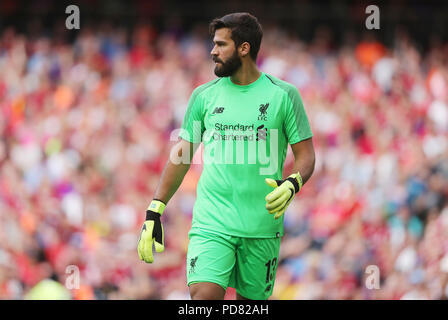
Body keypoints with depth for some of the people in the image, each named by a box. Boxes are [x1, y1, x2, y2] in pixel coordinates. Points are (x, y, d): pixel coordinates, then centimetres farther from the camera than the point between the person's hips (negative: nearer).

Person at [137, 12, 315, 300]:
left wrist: (291, 185, -19)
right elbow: (182, 155, 12)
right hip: (211, 221, 1)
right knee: (203, 294, -17)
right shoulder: (204, 95, 8)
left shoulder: (284, 95, 1)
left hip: (262, 226, -1)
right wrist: (154, 212, 6)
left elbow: (305, 154, 3)